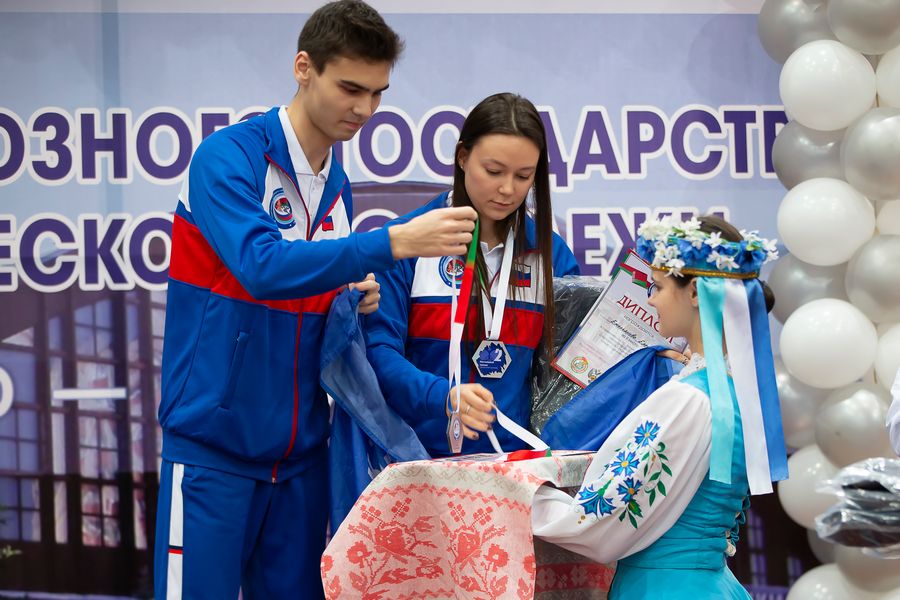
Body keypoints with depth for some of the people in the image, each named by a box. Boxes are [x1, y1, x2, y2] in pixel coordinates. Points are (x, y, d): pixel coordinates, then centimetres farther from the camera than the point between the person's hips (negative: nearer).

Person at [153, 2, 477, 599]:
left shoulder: (338, 186, 10)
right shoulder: (229, 156, -11)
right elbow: (262, 266, -27)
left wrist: (356, 300, -3)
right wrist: (394, 242, -34)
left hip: (300, 452, 6)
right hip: (215, 444, -6)